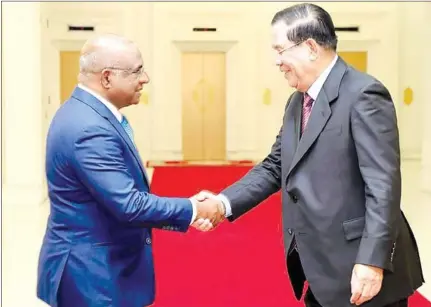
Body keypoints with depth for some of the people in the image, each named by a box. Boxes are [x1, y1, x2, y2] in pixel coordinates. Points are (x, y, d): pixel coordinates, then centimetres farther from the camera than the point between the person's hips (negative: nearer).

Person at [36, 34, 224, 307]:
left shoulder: (89, 113, 6)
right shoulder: (90, 129, -25)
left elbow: (123, 196, 10)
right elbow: (129, 205, -26)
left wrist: (186, 211, 4)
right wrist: (194, 209, -14)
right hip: (91, 273, -9)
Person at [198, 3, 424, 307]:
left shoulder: (363, 94, -16)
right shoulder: (297, 101, 12)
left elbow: (383, 184, -21)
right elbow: (275, 167, 14)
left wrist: (373, 260, -25)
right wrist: (224, 202, 0)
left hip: (359, 268, -8)